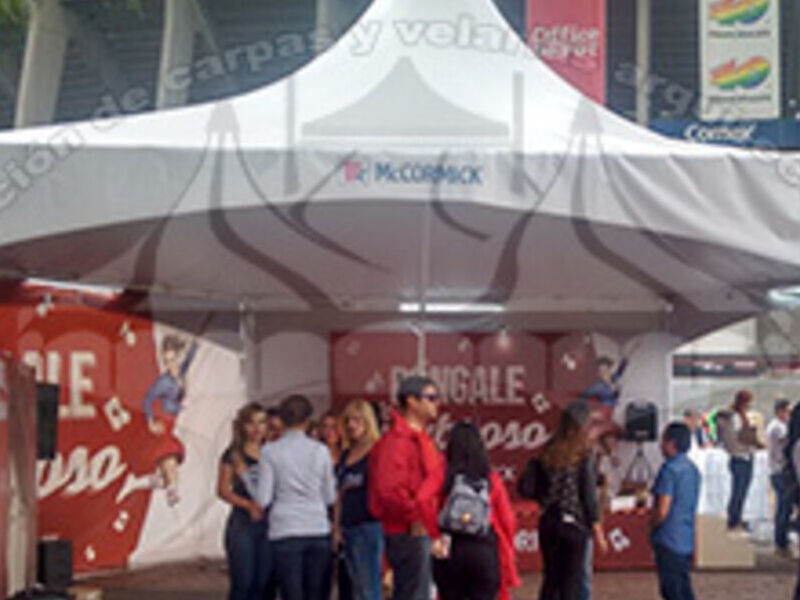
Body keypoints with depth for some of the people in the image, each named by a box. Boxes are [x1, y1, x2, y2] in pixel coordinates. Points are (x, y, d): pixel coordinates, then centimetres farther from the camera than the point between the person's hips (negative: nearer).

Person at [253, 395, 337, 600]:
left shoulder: (270, 451, -3)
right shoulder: (320, 450, 2)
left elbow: (263, 499, -4)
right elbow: (330, 497, 6)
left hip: (285, 531, -2)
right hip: (319, 530, 2)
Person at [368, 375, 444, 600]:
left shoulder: (420, 439, 18)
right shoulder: (398, 440, -16)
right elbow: (389, 488, -26)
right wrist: (414, 518, -19)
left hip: (421, 533, 11)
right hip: (409, 534, -11)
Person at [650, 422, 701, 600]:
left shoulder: (669, 469, -17)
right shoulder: (693, 469, 10)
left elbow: (662, 511, -21)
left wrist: (651, 525, -2)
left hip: (669, 540, -8)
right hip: (687, 541, 8)